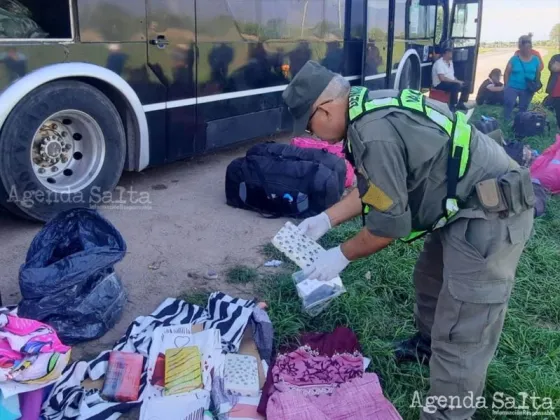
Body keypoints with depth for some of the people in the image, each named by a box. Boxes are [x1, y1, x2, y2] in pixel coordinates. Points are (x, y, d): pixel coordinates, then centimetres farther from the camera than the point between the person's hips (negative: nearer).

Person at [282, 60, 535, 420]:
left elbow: (388, 225, -20)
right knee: (431, 278, 30)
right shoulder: (373, 110, 6)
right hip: (470, 204, 11)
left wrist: (341, 256, -5)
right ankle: (428, 344, 55)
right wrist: (326, 220, 15)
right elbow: (374, 189, 15)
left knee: (460, 337, -4)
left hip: (489, 216, -11)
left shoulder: (374, 134, -26)